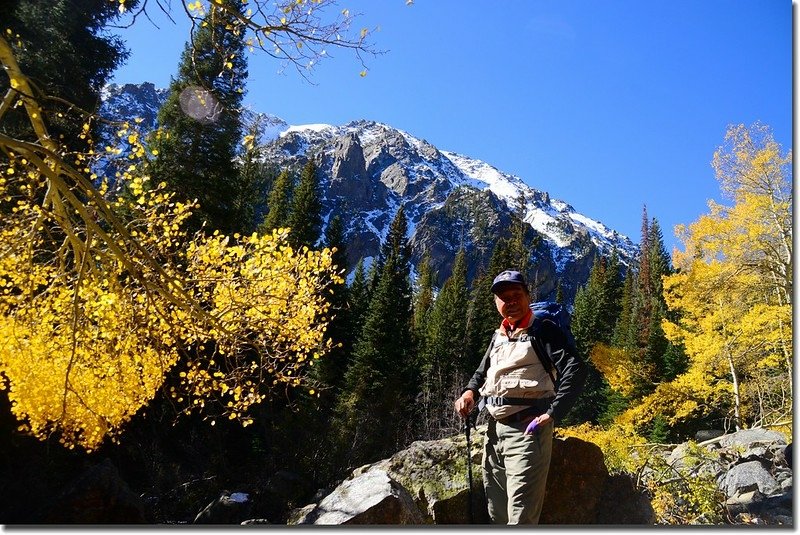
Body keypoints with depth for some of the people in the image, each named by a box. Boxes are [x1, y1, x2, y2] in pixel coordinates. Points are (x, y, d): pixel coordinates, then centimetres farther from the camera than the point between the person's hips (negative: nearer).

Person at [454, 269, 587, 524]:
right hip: (495, 429, 8)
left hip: (527, 429, -8)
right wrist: (470, 391, 5)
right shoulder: (498, 336, 15)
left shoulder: (542, 330, -5)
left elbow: (575, 369, -15)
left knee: (520, 516, -11)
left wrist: (551, 415, -22)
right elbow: (483, 371, 27)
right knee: (497, 512, 17)